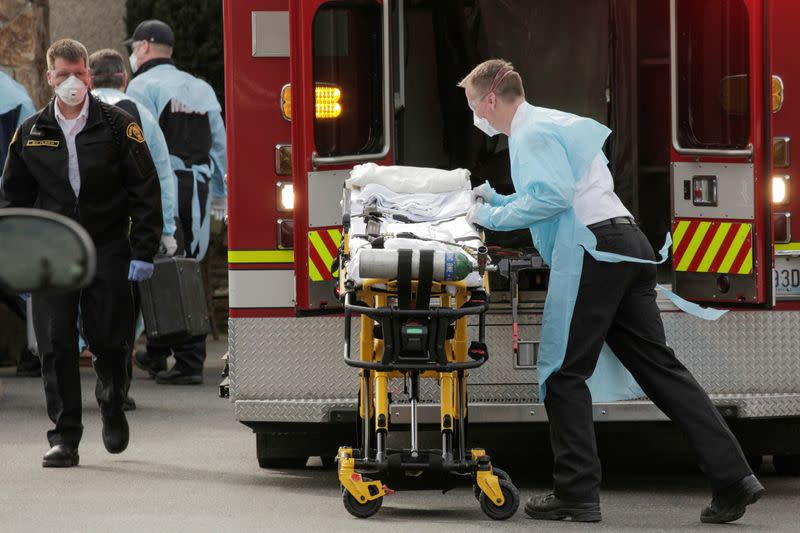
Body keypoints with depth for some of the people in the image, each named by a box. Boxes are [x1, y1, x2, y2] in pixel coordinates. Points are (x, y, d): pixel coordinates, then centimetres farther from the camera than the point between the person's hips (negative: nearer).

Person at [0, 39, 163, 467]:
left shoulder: (118, 126, 1)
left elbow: (146, 191, 1)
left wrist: (143, 252, -5)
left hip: (107, 251, -1)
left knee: (108, 339, 1)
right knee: (55, 345, -5)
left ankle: (112, 406, 31)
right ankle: (64, 437, -1)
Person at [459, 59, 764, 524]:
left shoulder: (531, 134, -5)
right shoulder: (553, 122, 26)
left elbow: (552, 196, -19)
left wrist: (494, 218, -8)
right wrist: (498, 200, 31)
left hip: (592, 250, -9)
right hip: (627, 246, 9)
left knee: (565, 373, -1)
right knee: (658, 364, 5)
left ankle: (578, 494, -1)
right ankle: (733, 476, -2)